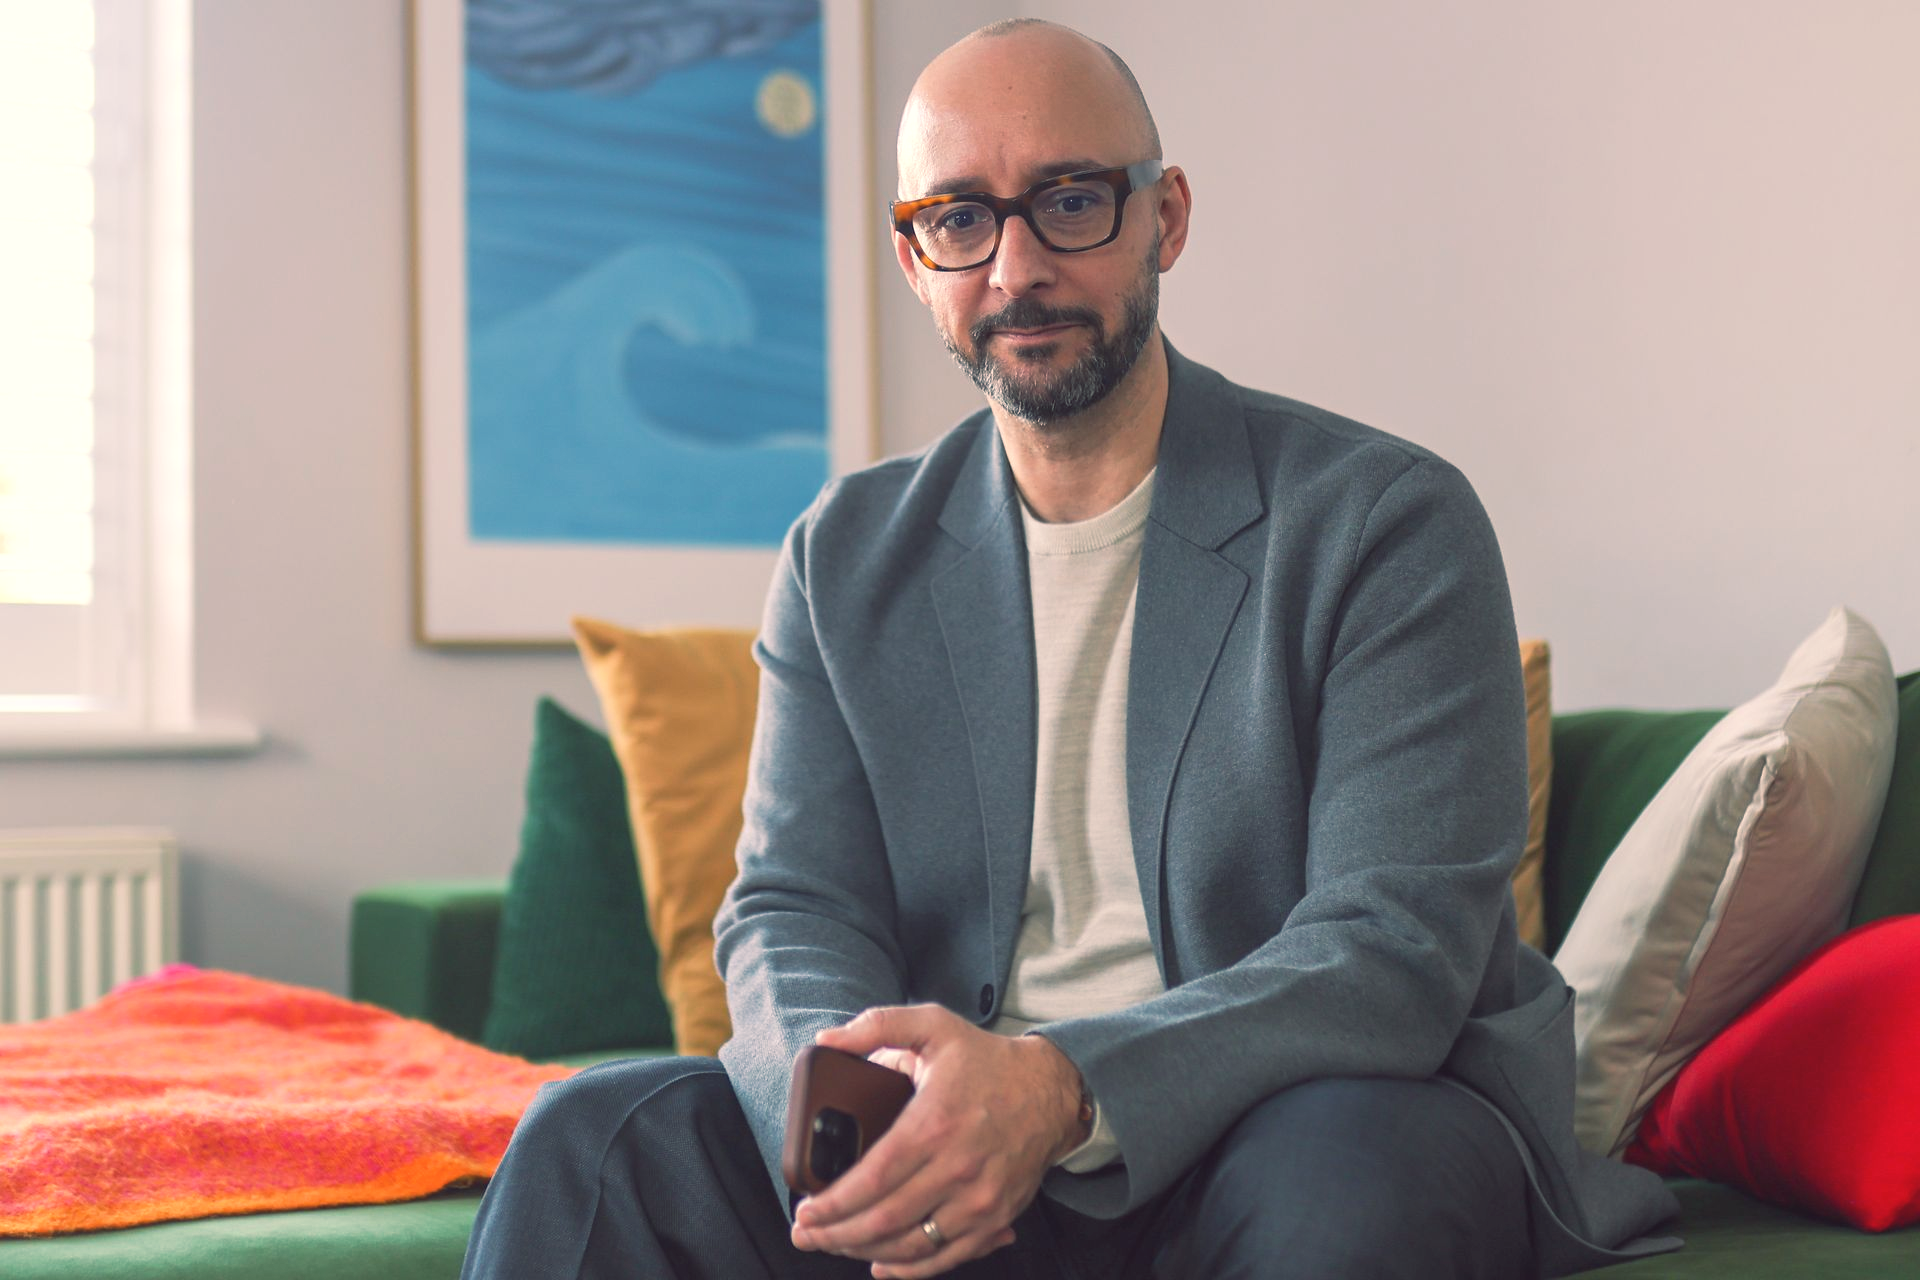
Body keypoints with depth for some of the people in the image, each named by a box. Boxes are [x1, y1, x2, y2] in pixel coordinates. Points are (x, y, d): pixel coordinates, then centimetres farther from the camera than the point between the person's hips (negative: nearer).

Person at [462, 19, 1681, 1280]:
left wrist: (1064, 1088, -31)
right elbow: (793, 908, 4)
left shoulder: (1386, 523, -6)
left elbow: (1398, 950, -15)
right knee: (597, 1142, -19)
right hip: (959, 1139, 3)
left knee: (1342, 1176, -36)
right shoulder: (850, 556, 8)